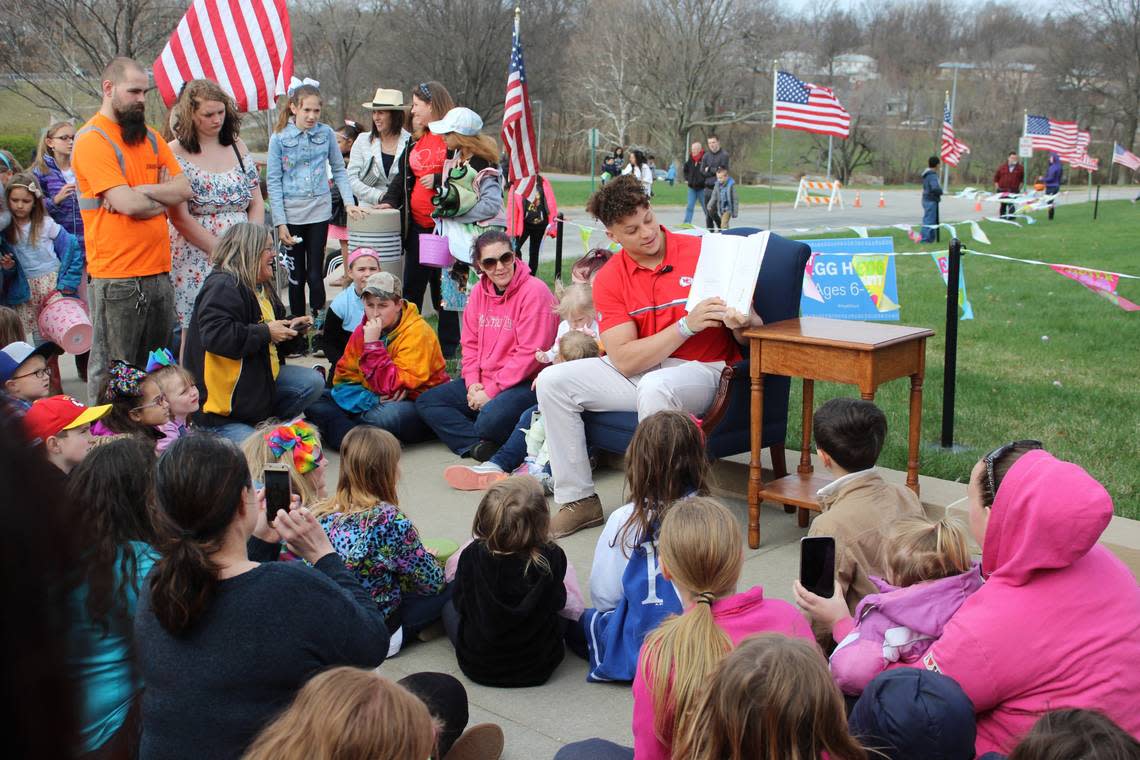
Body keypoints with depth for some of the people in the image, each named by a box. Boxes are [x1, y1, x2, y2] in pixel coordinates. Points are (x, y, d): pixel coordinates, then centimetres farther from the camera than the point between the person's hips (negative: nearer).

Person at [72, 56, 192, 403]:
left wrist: (141, 192, -11)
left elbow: (184, 189, 5)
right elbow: (128, 204, -18)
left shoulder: (149, 137, 15)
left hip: (158, 270, 7)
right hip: (116, 276, -7)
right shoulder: (92, 140, -8)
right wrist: (163, 198, 0)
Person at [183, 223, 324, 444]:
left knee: (313, 382, -9)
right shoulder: (222, 287, -17)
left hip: (261, 377, 9)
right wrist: (266, 333, -24)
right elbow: (214, 335, -32)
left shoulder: (262, 287, 15)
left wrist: (290, 327, 6)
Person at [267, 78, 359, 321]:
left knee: (316, 273, 2)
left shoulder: (326, 133, 0)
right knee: (296, 275, 9)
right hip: (292, 214, 0)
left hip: (319, 212, 0)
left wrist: (349, 201, -5)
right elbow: (273, 182, -3)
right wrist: (280, 223, -7)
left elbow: (339, 170, 8)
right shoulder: (279, 138, -4)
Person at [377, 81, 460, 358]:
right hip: (417, 224, 7)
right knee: (412, 285, 10)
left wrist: (439, 181, -19)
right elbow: (403, 177, 21)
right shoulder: (416, 141, 16)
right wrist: (389, 200, 6)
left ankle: (448, 345, 13)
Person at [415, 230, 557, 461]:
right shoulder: (480, 291, 8)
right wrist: (472, 383, -5)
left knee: (490, 419, -36)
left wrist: (491, 391, -17)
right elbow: (470, 343, 12)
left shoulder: (534, 291, -14)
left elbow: (529, 354, -18)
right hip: (483, 381, 9)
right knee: (426, 402, 0)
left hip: (524, 383, -8)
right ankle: (480, 446, -18)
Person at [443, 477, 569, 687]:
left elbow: (460, 603, -4)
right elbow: (557, 603, -2)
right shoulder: (553, 558, -21)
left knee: (450, 607, 28)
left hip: (478, 667, 0)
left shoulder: (472, 556, -21)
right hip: (538, 669, 0)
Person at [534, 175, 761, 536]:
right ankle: (578, 500, 0)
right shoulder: (609, 279, -1)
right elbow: (624, 360, -13)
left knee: (654, 388, -38)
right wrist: (686, 325, -23)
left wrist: (740, 323, -31)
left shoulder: (702, 253, -8)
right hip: (635, 372, 5)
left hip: (699, 371, -4)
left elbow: (754, 327, -5)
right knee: (552, 381, -8)